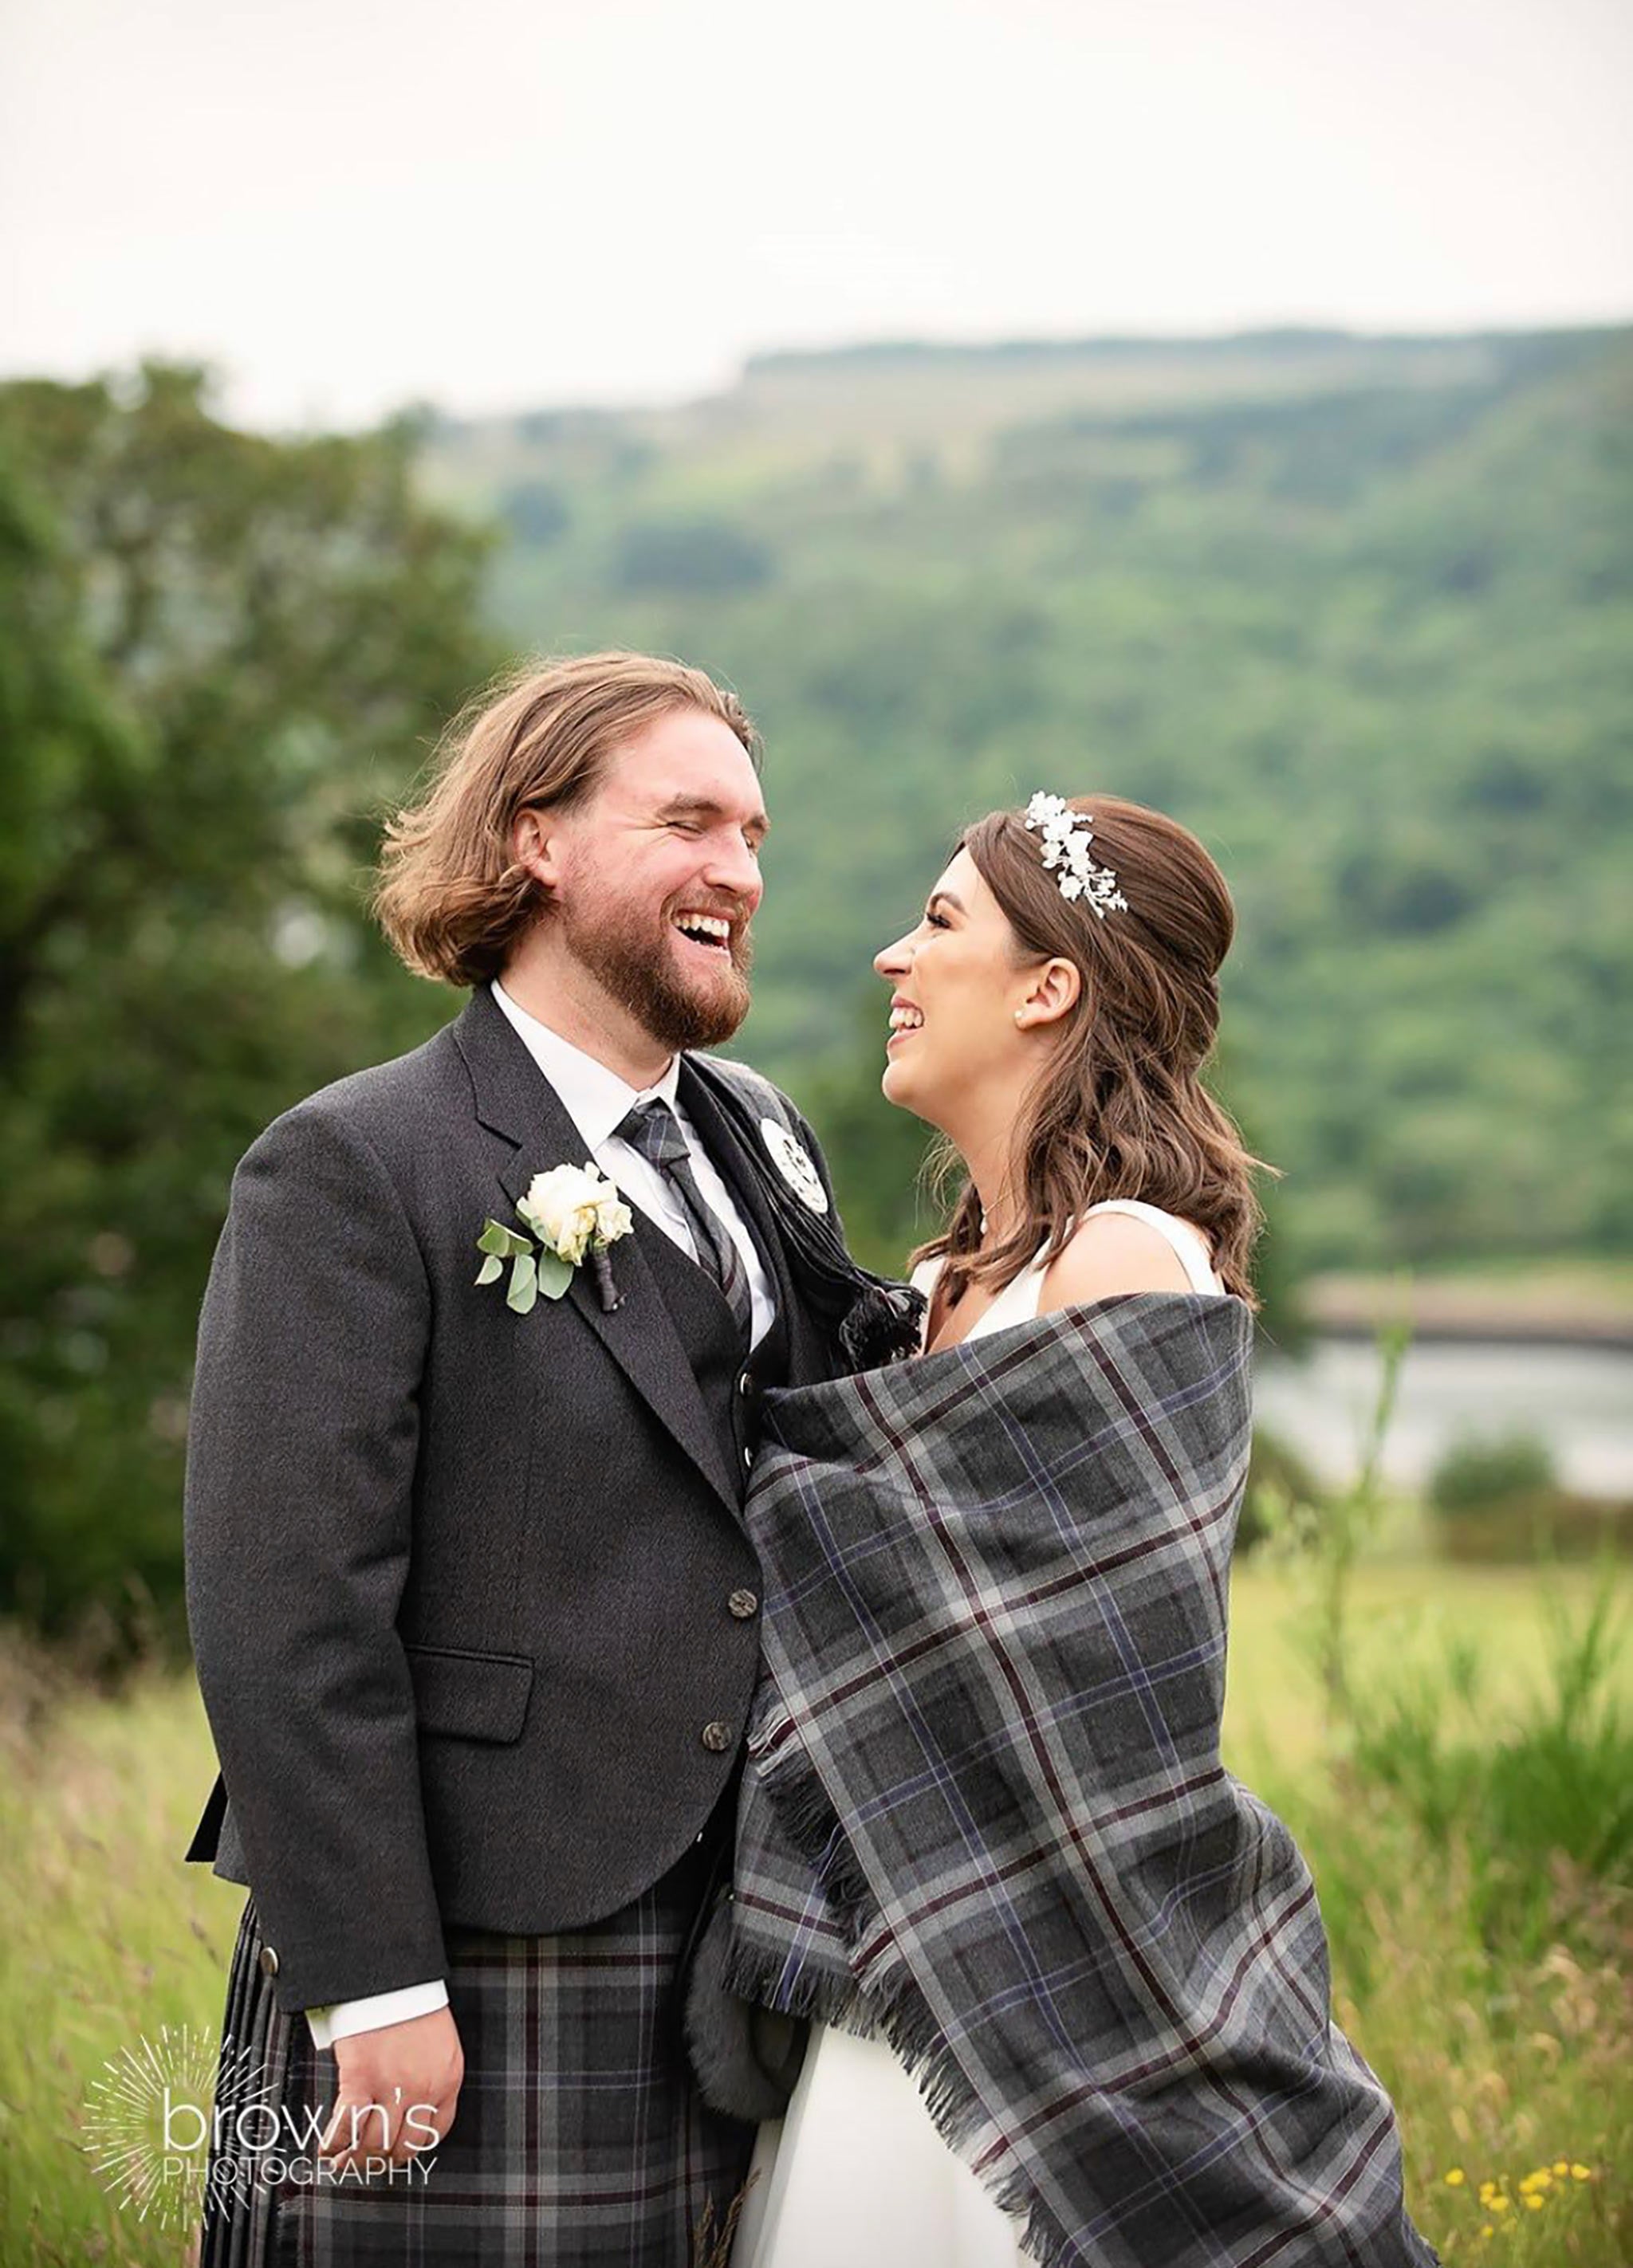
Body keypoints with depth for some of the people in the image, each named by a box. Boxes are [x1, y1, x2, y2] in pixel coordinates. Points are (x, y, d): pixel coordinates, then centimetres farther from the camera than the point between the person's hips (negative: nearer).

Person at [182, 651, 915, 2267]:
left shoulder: (759, 1143, 12)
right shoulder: (351, 1170, -10)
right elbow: (284, 1615, -15)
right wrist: (371, 1991, -17)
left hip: (719, 1961, 7)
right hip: (460, 1976, -6)